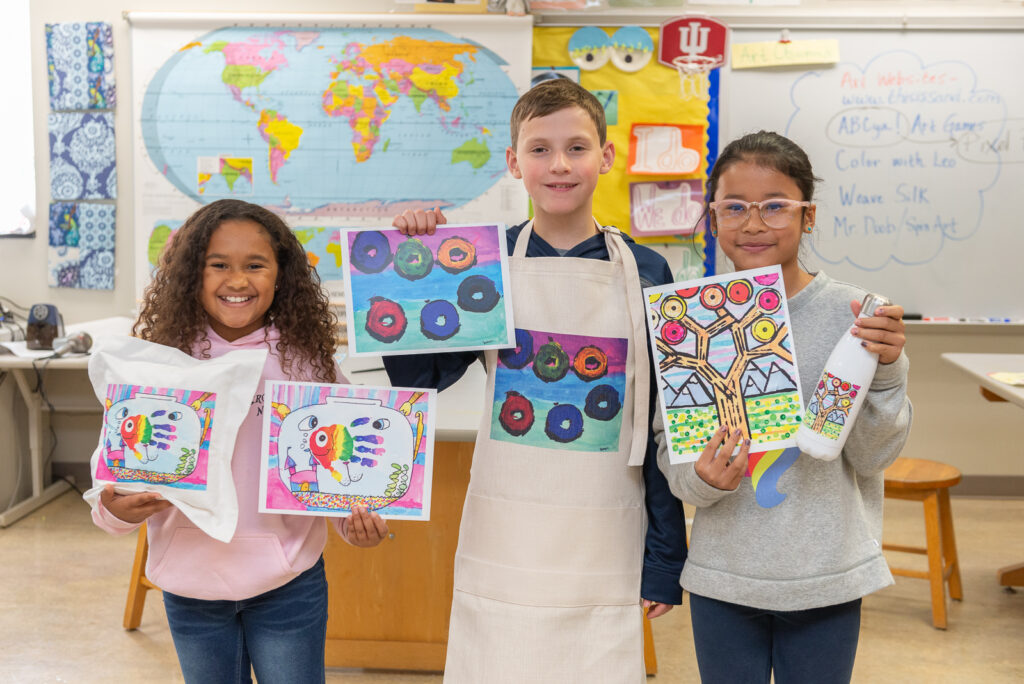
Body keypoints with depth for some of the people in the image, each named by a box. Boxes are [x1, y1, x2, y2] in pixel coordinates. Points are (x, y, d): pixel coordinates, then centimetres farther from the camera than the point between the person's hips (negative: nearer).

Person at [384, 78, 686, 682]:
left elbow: (663, 427, 2)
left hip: (605, 552, 0)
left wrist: (666, 557, 2)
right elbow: (416, 378, -1)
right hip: (503, 549, 0)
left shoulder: (646, 273, -1)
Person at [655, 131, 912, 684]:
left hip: (828, 577, -1)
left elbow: (872, 458, -5)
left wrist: (884, 371, -20)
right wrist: (702, 478, -21)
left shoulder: (847, 311, -8)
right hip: (722, 574, 1)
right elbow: (668, 447, 0)